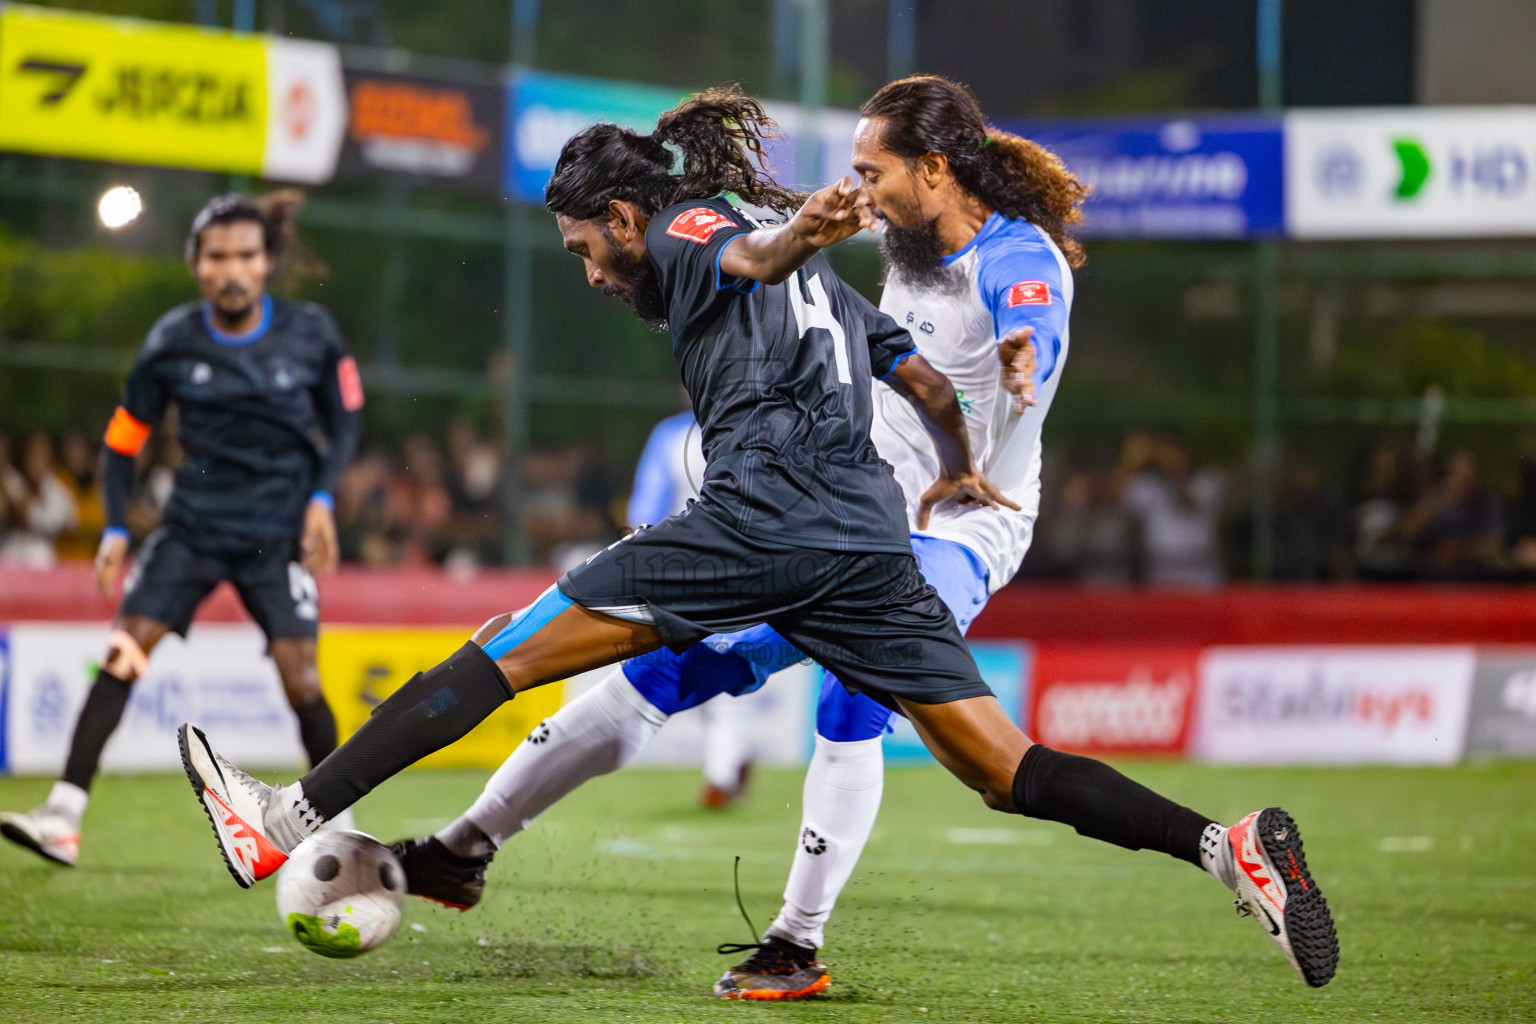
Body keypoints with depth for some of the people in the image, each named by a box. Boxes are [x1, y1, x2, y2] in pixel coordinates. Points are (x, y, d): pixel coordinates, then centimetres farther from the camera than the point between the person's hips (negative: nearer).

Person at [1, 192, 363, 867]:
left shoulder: (311, 335, -6)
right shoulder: (173, 343, -5)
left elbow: (344, 418, 8)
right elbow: (123, 438, 4)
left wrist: (322, 497, -5)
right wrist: (115, 530, -5)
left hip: (280, 532, -1)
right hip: (193, 525, 1)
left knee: (297, 673, -12)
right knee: (126, 648, -13)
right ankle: (63, 817, -14)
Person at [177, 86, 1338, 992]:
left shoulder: (685, 230, 9)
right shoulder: (822, 283, 31)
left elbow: (751, 257, -15)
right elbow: (931, 384, 32)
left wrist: (799, 233, -38)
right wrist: (958, 474, 51)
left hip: (757, 516, -7)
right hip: (869, 537, 7)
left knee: (506, 654, -1)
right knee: (1009, 771, 5)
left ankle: (292, 819, -4)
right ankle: (1229, 844, -13)